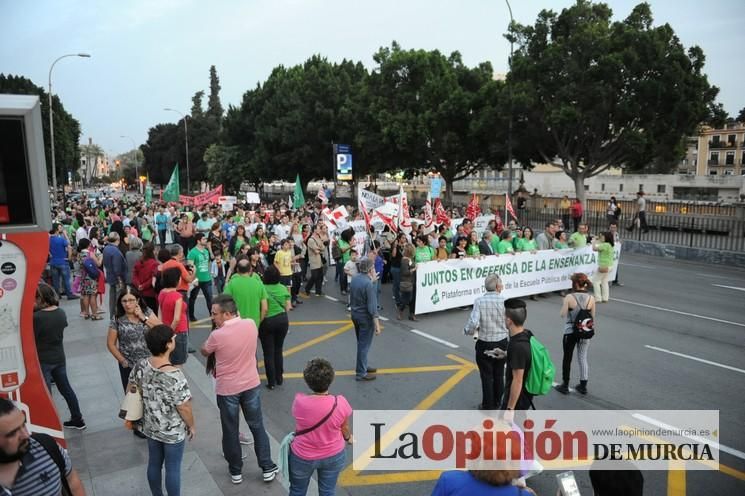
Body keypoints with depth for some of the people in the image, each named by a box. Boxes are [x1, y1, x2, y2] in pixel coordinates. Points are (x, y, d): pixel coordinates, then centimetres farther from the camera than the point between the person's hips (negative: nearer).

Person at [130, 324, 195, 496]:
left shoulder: (141, 366, -13)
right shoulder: (174, 376, -32)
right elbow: (184, 407, -23)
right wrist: (192, 426, -6)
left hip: (150, 427, 6)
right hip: (173, 431, -6)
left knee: (154, 464, 24)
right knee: (173, 469, 13)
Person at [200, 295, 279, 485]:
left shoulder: (217, 335, -23)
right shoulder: (251, 324, -10)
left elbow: (205, 352, -1)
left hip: (227, 389, -3)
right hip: (251, 385, 3)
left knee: (230, 431, 16)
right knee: (257, 427, 17)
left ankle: (235, 471, 32)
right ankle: (267, 468, 27)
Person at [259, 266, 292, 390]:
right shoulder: (283, 288, -3)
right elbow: (288, 307, 2)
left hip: (266, 322, -3)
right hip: (282, 320, 3)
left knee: (268, 352, 8)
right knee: (278, 350, 17)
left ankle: (271, 382, 12)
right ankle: (279, 378, 25)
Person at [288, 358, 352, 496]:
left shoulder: (299, 402, -27)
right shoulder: (340, 403, -24)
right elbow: (345, 429, -5)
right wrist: (349, 437, 17)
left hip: (303, 457, 0)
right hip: (334, 456, 1)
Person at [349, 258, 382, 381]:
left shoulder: (354, 279, 0)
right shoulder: (369, 284, -26)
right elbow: (372, 307, -25)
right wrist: (377, 324, -18)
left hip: (355, 314, 9)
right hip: (365, 317, -9)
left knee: (361, 343, 22)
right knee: (364, 345, 3)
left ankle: (362, 366, 35)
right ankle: (361, 373, 12)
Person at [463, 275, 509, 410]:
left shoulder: (479, 301, -13)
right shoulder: (504, 301, -10)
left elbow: (473, 323, -22)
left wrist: (467, 331, 0)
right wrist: (509, 344, 10)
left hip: (484, 344, -2)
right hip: (502, 343, 2)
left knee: (487, 375, 12)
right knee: (499, 374, 20)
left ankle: (488, 406, 23)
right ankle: (497, 402, 37)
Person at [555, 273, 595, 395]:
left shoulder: (569, 298, -17)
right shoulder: (591, 298, -6)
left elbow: (562, 314, -12)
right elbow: (592, 317, 1)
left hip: (570, 332, -3)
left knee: (567, 358, 11)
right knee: (583, 358, 17)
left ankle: (565, 386, 20)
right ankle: (583, 386, 24)